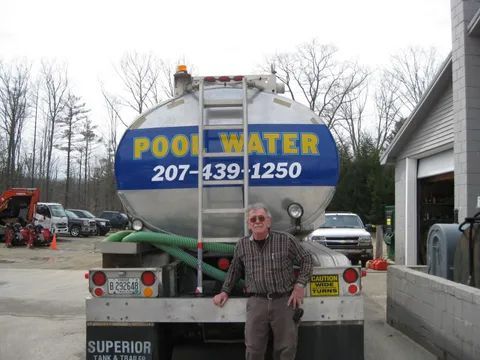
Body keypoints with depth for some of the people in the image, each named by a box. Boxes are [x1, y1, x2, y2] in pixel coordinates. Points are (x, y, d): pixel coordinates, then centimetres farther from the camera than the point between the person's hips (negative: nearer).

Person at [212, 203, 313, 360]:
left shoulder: (286, 240, -3)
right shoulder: (242, 245, 5)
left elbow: (306, 260, 6)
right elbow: (234, 270, 20)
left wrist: (299, 285, -3)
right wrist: (225, 291, 19)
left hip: (285, 301, -1)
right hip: (256, 301, 1)